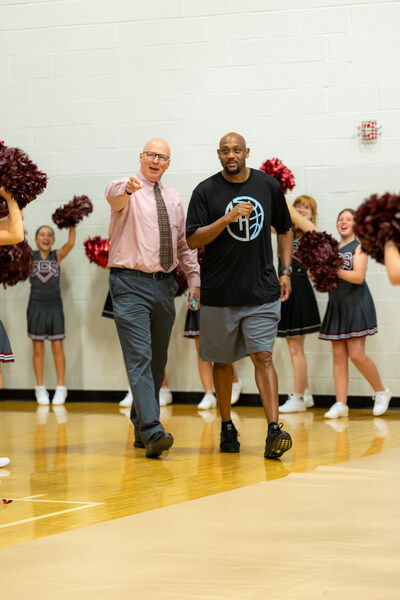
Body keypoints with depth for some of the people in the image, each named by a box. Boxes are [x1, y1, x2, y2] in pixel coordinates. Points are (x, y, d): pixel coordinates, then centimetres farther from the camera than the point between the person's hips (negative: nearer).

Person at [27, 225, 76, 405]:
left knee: (58, 347, 2)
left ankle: (61, 388, 10)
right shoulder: (30, 256, 2)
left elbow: (71, 243, -16)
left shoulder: (57, 256, 0)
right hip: (36, 307, 0)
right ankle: (40, 388, 13)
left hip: (54, 306, 0)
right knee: (38, 348, 5)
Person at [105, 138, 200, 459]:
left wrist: (195, 278, 10)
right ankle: (153, 432, -20)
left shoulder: (173, 198, 14)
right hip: (131, 284, -6)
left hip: (164, 285, 6)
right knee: (140, 358, -14)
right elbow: (113, 194, -30)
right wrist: (127, 188, -53)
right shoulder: (127, 190, -4)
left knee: (158, 361, 11)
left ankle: (141, 429, 24)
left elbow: (184, 243, 20)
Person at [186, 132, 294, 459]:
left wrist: (286, 271, 8)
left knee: (263, 356, -10)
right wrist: (227, 218, -20)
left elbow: (284, 229, 17)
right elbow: (193, 239, -8)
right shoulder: (206, 191, -2)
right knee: (222, 362, 9)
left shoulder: (268, 185, 5)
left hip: (262, 291, 0)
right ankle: (227, 427, 25)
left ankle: (274, 430, -16)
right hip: (219, 293, 0)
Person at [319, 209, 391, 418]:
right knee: (338, 355, 1)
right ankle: (341, 404, 1)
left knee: (356, 355, -10)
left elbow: (358, 276, -16)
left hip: (356, 303, -6)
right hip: (336, 304, 6)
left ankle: (382, 391, 11)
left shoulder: (359, 247, -4)